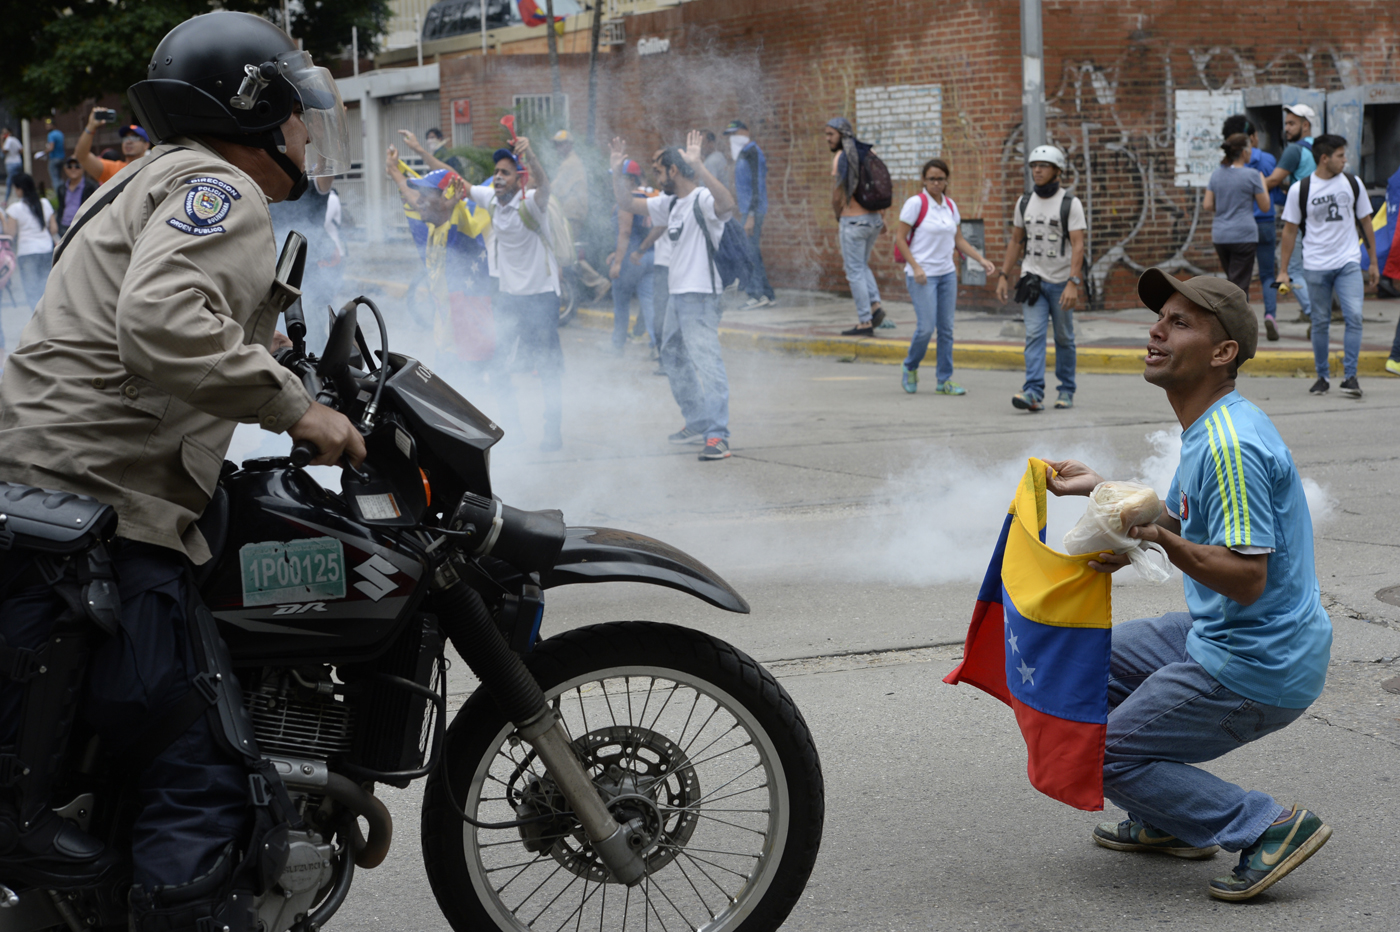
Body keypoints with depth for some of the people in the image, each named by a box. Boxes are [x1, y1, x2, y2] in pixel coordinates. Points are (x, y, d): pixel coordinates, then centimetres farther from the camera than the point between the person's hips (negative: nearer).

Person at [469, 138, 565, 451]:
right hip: (508, 295, 6)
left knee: (548, 368, 0)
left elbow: (545, 187, -40)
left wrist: (529, 154, -58)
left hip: (540, 295, -6)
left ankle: (554, 431, 10)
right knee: (497, 363, 9)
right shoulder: (491, 199, 0)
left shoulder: (530, 203, -18)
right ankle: (511, 418, 27)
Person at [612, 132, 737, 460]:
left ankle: (718, 436, -25)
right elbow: (627, 204, 25)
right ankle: (696, 423, 32)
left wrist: (698, 165, -40)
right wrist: (616, 171, 12)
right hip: (677, 295, 11)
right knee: (674, 359, 22)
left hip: (701, 296, -11)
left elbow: (727, 204, -37)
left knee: (706, 362, -19)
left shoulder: (703, 200, -13)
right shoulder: (670, 204, 16)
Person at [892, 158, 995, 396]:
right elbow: (900, 238, -9)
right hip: (922, 275, -6)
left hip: (947, 273, 6)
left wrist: (981, 259, 3)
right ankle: (909, 367, 17)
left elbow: (959, 240, 15)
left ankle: (944, 380, 11)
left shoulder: (950, 206, 9)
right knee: (926, 327, -9)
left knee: (946, 327, 5)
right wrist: (915, 267, -18)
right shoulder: (916, 203, -9)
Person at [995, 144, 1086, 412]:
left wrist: (1073, 283, -25)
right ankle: (1034, 392, -20)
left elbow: (1078, 245, -15)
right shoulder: (1024, 202, 6)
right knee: (1034, 335, -11)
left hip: (1061, 282, -3)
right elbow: (1016, 241, 13)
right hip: (1033, 280, 3)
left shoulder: (1070, 204, -8)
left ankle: (1066, 390, 21)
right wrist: (1003, 276, 7)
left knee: (1064, 338, 8)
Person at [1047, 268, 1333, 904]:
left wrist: (1160, 540, -39)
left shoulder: (1230, 446, -25)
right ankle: (1171, 821, 23)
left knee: (1108, 756, -3)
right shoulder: (1210, 429, 8)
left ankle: (1269, 827, -2)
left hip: (1258, 669, -10)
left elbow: (1247, 578, -29)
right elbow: (1180, 521, 21)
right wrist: (1098, 489, 19)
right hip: (1222, 637, 10)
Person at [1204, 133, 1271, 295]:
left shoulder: (1216, 174, 8)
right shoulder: (1252, 175, -7)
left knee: (1233, 280, 19)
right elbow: (1265, 206, -1)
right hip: (1244, 235, -6)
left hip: (1220, 235, 6)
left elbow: (1207, 205, 7)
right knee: (1239, 284, -4)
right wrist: (1263, 182, 11)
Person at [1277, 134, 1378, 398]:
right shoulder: (1300, 190, -3)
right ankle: (1322, 376, 19)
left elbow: (1365, 222, 13)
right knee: (1320, 322, 6)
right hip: (1316, 267, -1)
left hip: (1349, 263, 1)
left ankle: (1350, 376, -8)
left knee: (1354, 317, -13)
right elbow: (1290, 230, 4)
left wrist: (1374, 262, 14)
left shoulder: (1353, 183, 4)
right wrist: (1284, 270, 3)